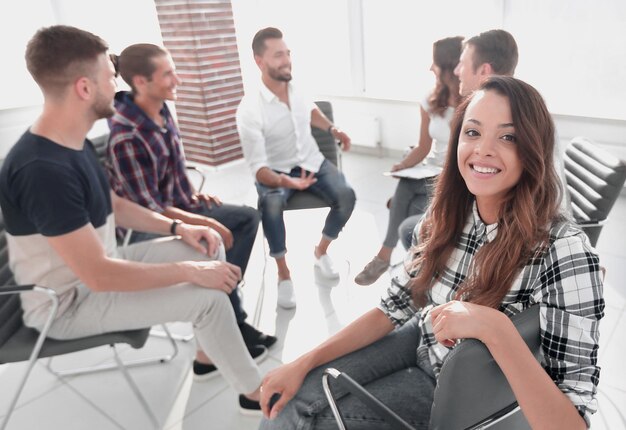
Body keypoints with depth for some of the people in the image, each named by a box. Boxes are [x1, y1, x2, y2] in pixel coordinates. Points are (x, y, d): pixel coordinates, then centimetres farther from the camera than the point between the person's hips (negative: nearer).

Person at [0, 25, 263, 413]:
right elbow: (99, 275, -33)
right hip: (68, 302, -9)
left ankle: (209, 351, 20)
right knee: (208, 297, -20)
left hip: (100, 264, 9)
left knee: (209, 249, 4)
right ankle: (254, 393, 3)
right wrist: (191, 271, -26)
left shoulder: (75, 144, 0)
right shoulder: (43, 170, -32)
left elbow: (114, 206, 11)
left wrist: (178, 227, -1)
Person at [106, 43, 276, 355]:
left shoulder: (161, 111, -1)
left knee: (248, 217, 3)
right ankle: (232, 323, -4)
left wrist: (193, 195, 4)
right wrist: (207, 223, -22)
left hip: (178, 206, 9)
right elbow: (148, 209, -24)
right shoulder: (125, 138, -27)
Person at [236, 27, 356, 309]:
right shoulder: (249, 110, -23)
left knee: (346, 195, -21)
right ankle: (283, 274, -16)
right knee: (271, 204, -37)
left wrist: (333, 130, 7)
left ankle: (321, 251, 6)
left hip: (312, 161, 5)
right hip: (275, 171, -4)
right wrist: (283, 181, -45)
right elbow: (258, 167, -25)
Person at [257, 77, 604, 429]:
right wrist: (303, 363, -10)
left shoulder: (566, 252, -29)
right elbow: (395, 307, -5)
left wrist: (495, 328, -43)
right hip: (422, 340, 4)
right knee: (291, 401, -4)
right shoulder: (447, 213, -12)